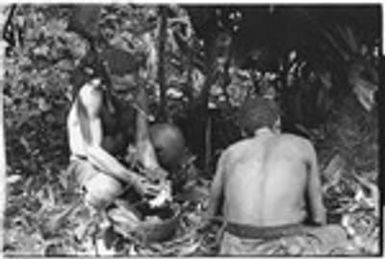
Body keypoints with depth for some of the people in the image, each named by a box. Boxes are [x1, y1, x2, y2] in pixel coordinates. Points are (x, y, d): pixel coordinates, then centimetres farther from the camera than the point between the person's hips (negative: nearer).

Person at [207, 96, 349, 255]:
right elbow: (318, 216, 14)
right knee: (337, 235, 28)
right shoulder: (302, 145, 11)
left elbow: (213, 212, 26)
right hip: (287, 251, -2)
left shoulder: (230, 153, 15)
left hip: (239, 251, 3)